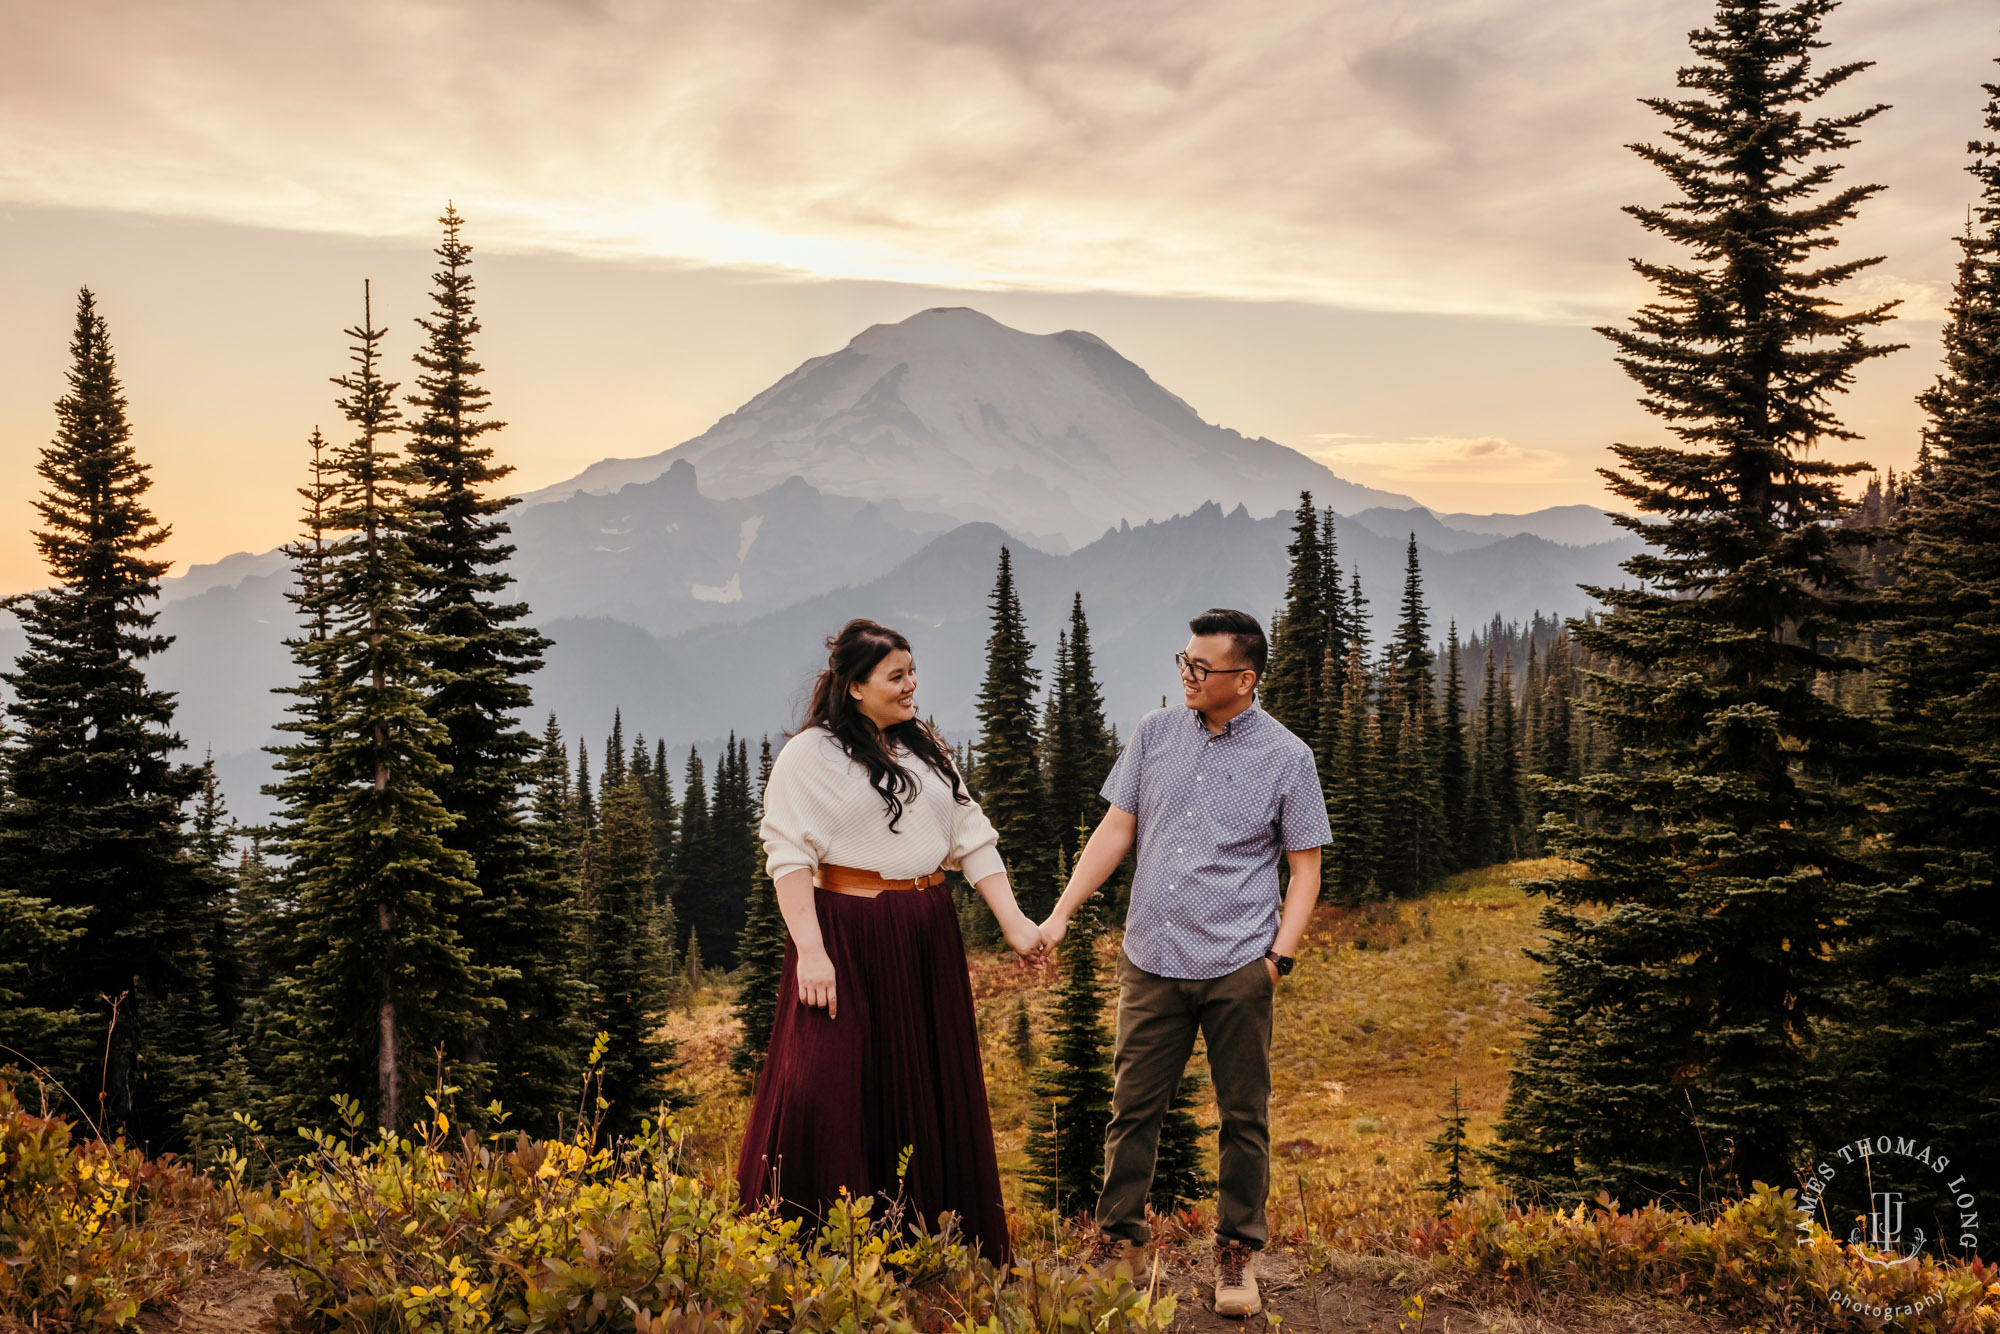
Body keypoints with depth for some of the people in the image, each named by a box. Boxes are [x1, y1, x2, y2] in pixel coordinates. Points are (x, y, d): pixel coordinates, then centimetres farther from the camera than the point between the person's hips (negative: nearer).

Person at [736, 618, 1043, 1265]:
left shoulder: (928, 753, 16)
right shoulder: (810, 756, -4)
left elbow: (972, 840, 13)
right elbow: (789, 856, -11)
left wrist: (1014, 922, 4)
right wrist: (809, 950, -21)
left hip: (928, 941, 6)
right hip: (847, 938, -6)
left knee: (931, 1092, 11)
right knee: (825, 1092, -10)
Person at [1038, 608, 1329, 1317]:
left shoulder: (1287, 758, -1)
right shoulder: (1155, 733, 6)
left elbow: (1305, 868, 2)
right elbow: (1115, 831, 9)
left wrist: (1280, 955, -8)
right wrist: (1060, 912, 2)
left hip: (1238, 967, -2)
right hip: (1152, 960, 2)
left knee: (1243, 1117, 7)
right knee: (1133, 1107, 7)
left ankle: (1238, 1254, 21)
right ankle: (1120, 1240, 21)